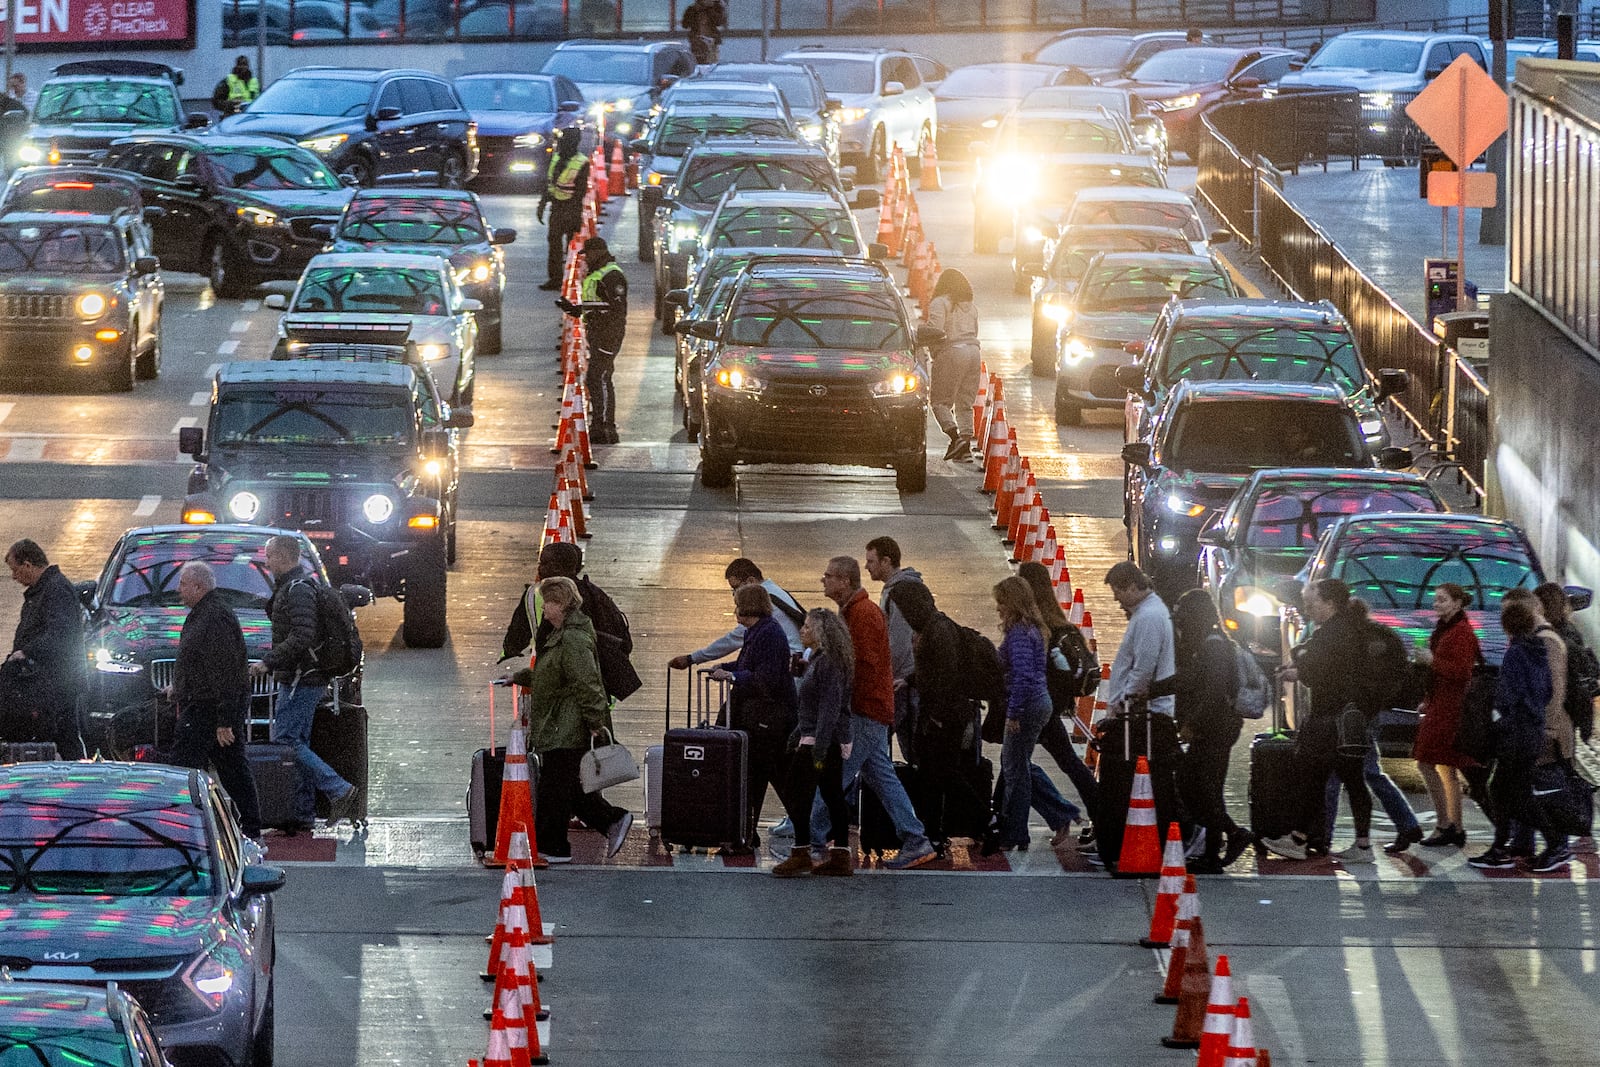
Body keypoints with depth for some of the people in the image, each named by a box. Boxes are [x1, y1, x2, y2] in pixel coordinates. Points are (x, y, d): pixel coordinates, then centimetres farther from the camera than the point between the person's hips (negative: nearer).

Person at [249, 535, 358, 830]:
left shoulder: (298, 590, -16)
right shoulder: (289, 587, 18)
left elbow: (302, 637, -26)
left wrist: (268, 662, -21)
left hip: (301, 681, -11)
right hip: (300, 680, 11)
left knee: (285, 740, -12)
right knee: (297, 744, 10)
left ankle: (339, 791, -16)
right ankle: (303, 814, 11)